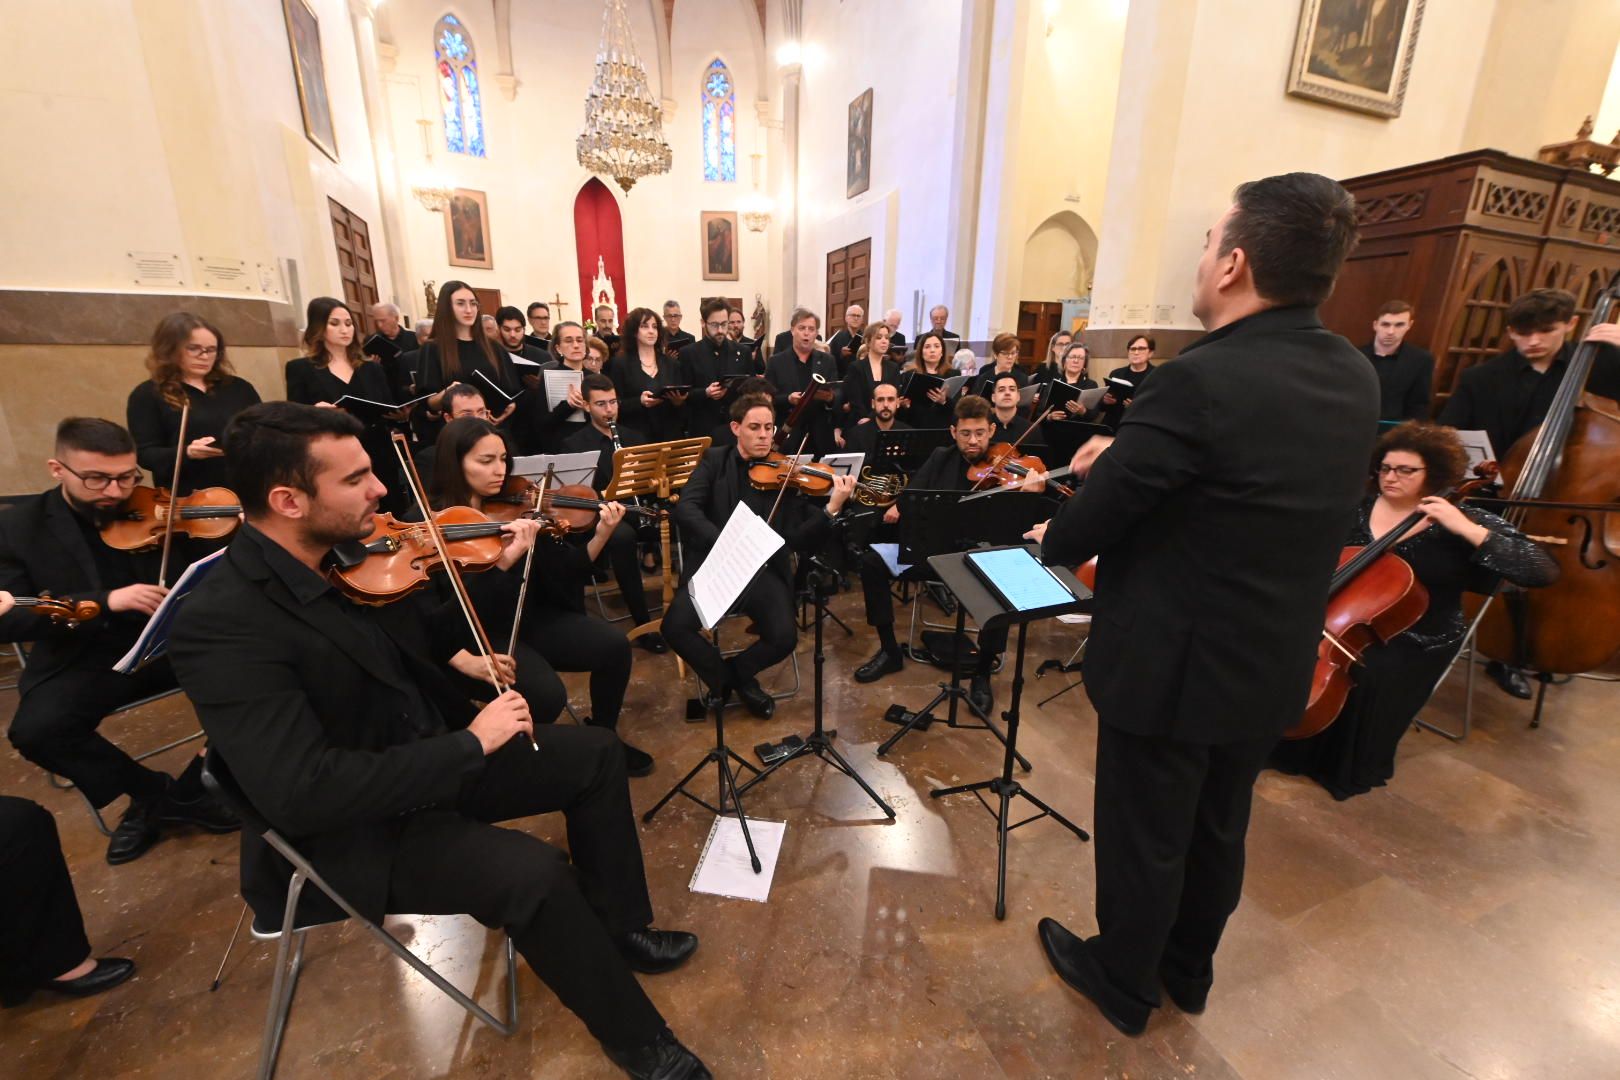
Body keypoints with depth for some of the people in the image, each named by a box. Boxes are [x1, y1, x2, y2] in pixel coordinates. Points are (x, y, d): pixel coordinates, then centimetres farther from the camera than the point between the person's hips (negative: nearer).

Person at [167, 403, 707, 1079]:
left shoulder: (350, 552, -3)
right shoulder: (221, 625, -26)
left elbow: (432, 642, 12)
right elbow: (302, 793, -31)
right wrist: (470, 744, -27)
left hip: (428, 758, 8)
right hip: (349, 832, -8)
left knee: (594, 753, 5)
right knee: (534, 873, -28)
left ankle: (620, 928, 23)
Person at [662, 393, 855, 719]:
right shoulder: (715, 460, 5)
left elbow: (802, 541, -4)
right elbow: (685, 508, -11)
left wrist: (832, 508, -21)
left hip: (765, 571, 0)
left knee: (784, 638, -22)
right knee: (675, 627, -22)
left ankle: (737, 671, 14)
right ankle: (723, 678, 11)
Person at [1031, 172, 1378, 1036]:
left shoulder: (1202, 380, -26)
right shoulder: (1355, 379, -1)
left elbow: (1092, 519, -19)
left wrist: (1054, 540, 2)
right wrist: (1129, 451, 7)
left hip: (1172, 663, -7)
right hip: (1273, 663, 8)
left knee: (1143, 838, 15)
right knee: (1218, 832, 26)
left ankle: (1123, 983, 41)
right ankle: (1188, 970, 50)